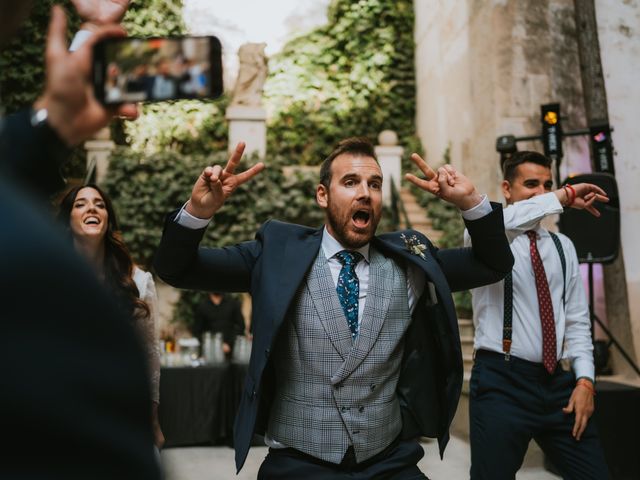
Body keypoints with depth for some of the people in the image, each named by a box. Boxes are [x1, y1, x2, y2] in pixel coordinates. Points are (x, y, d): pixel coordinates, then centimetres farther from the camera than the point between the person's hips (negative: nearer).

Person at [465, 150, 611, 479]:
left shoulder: (562, 246, 13)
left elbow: (577, 320, 13)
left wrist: (584, 379, 1)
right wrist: (564, 196, -23)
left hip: (556, 382, 5)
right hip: (501, 382, -5)